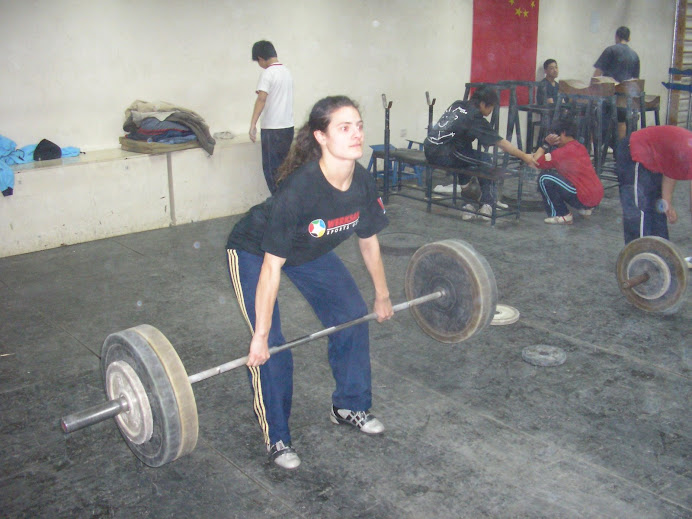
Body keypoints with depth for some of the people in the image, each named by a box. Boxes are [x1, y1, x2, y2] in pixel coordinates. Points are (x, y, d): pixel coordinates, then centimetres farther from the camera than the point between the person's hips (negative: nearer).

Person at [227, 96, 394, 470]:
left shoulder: (363, 184, -20)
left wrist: (382, 295, 9)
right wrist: (260, 336, -25)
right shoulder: (298, 190, -39)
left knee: (352, 316, 5)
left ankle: (349, 406, 25)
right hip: (253, 252, -6)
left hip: (310, 251, 7)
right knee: (270, 349, -12)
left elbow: (369, 242, -1)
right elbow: (272, 267, -32)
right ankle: (275, 438, 9)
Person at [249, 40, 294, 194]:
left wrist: (253, 125, -29)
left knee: (271, 169, 1)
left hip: (272, 129, -8)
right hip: (288, 126, 8)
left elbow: (261, 99, -25)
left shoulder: (268, 73, -13)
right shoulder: (286, 71, 10)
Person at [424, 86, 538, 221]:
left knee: (468, 152, 26)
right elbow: (501, 143, -7)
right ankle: (487, 204, 7)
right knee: (485, 160, 3)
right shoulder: (475, 118, -8)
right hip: (443, 155, -8)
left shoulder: (457, 104, 12)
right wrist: (524, 157, 0)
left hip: (429, 149, 8)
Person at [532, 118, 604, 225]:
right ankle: (585, 209, 20)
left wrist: (546, 144, -3)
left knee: (545, 178, -9)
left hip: (584, 198, -9)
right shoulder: (580, 147, 14)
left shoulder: (562, 152, -12)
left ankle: (562, 215, -4)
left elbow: (536, 162, -10)